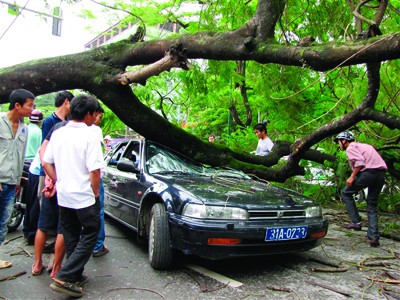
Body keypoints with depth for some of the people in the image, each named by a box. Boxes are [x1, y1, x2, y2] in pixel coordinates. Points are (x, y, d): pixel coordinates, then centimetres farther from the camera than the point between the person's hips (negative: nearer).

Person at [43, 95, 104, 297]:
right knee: (89, 237, 7)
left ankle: (76, 277, 28)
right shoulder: (89, 136, -16)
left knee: (71, 238, 18)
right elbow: (94, 170, -19)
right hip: (84, 197, -7)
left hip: (63, 196, 7)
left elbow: (46, 163, 9)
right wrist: (95, 193, -6)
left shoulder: (58, 133, 4)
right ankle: (64, 278, 1)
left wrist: (58, 181, 15)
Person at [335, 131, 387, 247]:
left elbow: (359, 161, -15)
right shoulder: (364, 146, 30)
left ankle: (356, 222, 5)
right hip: (381, 174, 8)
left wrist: (352, 177, -11)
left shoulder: (351, 148, 3)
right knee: (372, 206, 13)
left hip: (368, 172, -8)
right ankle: (374, 237, 7)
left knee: (346, 193, 12)